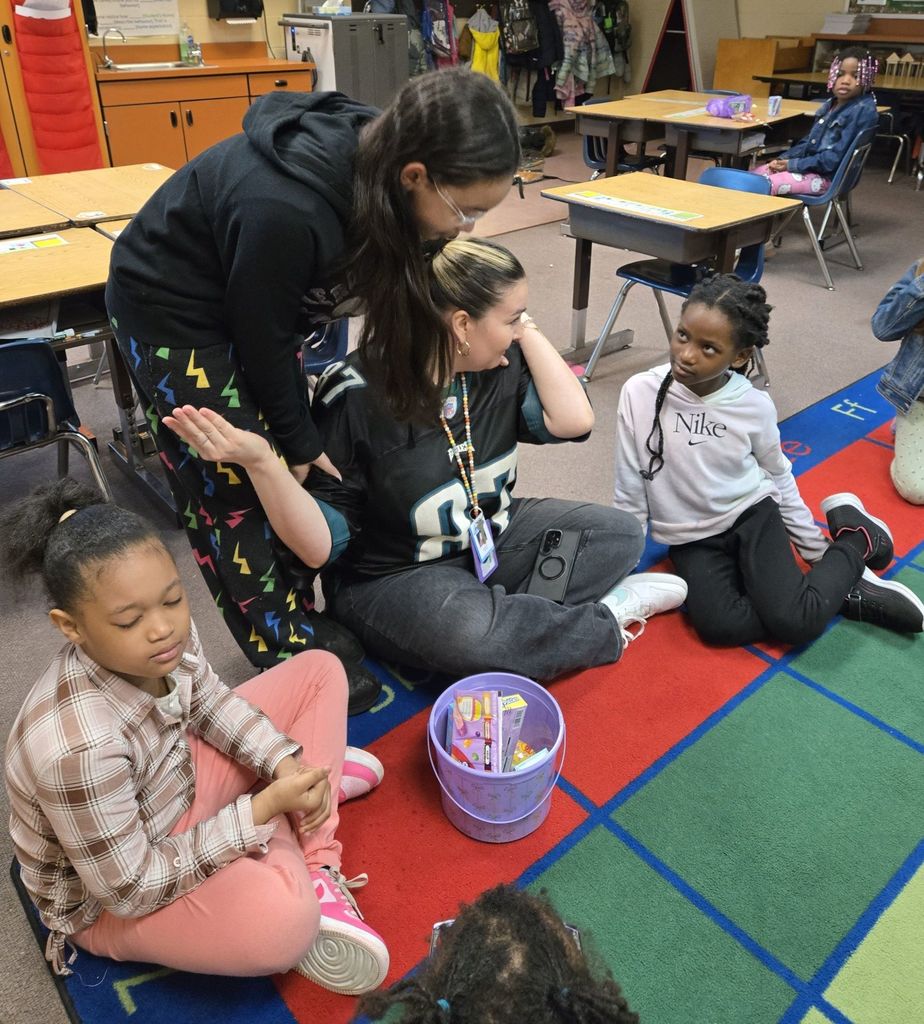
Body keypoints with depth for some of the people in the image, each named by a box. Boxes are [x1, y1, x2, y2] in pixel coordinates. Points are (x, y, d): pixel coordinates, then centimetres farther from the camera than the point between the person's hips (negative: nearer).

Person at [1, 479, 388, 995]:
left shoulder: (169, 627, -20)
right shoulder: (76, 746, -39)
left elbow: (207, 699, 3)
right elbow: (130, 889, -27)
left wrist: (283, 762, -12)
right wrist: (265, 807, -26)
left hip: (178, 782, 8)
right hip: (110, 900, -7)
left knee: (319, 671, 3)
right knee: (284, 915, -38)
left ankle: (312, 870, 2)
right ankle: (301, 894, 1)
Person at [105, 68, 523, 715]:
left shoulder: (376, 159, -18)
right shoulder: (283, 210, -39)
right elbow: (262, 337, -24)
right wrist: (300, 440, -10)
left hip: (263, 296, 7)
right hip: (174, 314, -6)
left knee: (289, 472, 7)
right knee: (234, 491, -2)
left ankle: (299, 619, 22)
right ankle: (292, 660, 11)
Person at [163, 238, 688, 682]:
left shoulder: (500, 363, -7)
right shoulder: (356, 398, -24)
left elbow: (572, 420, -18)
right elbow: (322, 544, -25)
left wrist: (529, 331, -13)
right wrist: (260, 461, -42)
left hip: (496, 537, 7)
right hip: (392, 578, -6)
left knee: (619, 533, -1)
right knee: (469, 632, -37)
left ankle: (514, 615, -16)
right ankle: (605, 620, -9)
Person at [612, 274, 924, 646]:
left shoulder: (755, 406, -13)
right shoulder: (639, 393, -16)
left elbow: (779, 477, 6)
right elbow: (629, 492, -6)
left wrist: (816, 549, 12)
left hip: (752, 515, 0)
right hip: (692, 539, 1)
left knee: (794, 623, -22)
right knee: (718, 626, -25)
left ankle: (856, 538, 8)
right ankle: (844, 594, -6)